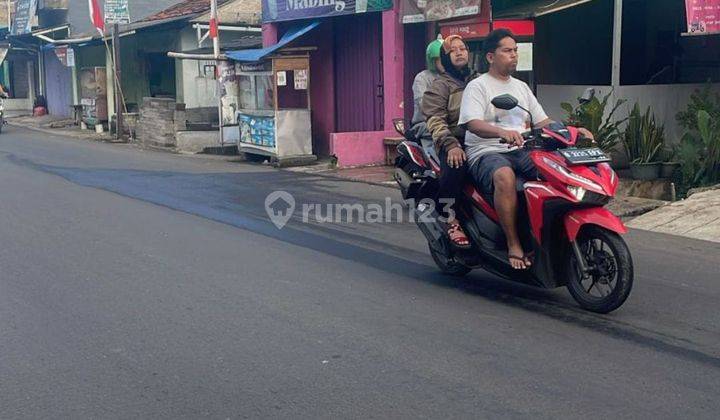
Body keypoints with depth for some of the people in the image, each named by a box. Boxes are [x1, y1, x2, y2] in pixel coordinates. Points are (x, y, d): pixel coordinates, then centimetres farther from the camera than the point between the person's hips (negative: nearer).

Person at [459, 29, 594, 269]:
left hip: (521, 151, 6)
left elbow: (542, 122, 20)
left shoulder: (521, 87, 23)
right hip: (487, 152, -6)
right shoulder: (477, 87, 2)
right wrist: (502, 132, -36)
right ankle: (514, 245, -31)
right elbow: (473, 124, -16)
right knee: (505, 177, -39)